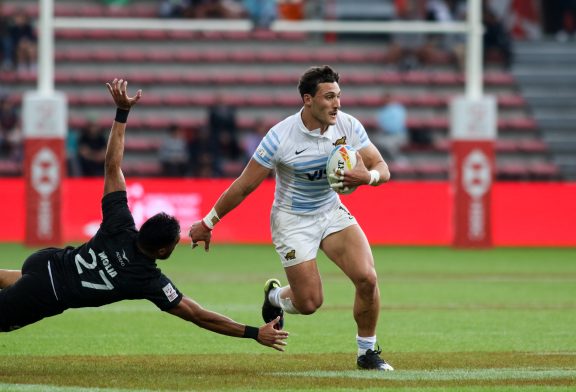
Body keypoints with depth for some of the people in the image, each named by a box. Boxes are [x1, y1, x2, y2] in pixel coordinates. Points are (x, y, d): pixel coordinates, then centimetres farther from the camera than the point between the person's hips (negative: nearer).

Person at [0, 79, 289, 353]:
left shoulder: (120, 227, -13)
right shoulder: (151, 281, -22)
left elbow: (112, 166, -11)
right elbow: (198, 316, -20)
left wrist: (122, 112, -5)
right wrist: (254, 333, -18)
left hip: (47, 261, 6)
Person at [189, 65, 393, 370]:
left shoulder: (348, 126, -12)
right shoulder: (280, 137, -23)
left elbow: (383, 169, -6)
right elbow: (244, 186, -15)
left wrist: (366, 176, -31)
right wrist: (207, 224, -9)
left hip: (332, 212, 4)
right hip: (292, 221, -4)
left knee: (367, 278, -16)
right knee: (309, 303, -6)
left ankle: (367, 352, 6)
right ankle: (276, 297, 32)